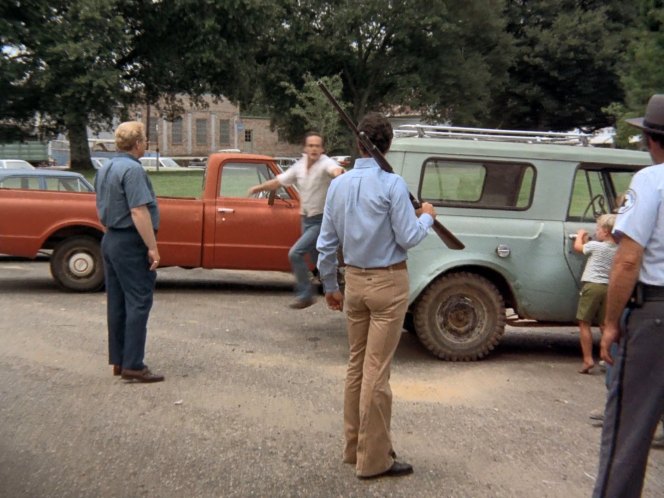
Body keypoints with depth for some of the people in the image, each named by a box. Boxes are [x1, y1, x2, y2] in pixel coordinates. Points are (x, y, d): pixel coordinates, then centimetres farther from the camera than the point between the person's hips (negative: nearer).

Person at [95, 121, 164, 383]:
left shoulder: (105, 170, 12)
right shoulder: (132, 169, -17)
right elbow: (138, 212, -23)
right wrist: (152, 247, -21)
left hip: (109, 241, 9)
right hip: (131, 244, -9)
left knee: (116, 304, 12)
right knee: (138, 304, -5)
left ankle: (118, 361, 18)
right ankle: (133, 366, -5)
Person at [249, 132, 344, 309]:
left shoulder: (325, 163, -18)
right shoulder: (300, 165, 3)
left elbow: (335, 169, -42)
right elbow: (280, 180, 14)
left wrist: (339, 173, -64)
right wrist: (260, 187, 5)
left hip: (322, 220, -7)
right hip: (307, 219, 7)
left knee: (295, 253, -15)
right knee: (318, 261, 16)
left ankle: (304, 295, -3)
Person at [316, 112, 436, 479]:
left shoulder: (338, 185, 4)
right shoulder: (392, 184, -14)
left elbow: (326, 243, 8)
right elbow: (408, 239, -12)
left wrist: (329, 286, 19)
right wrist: (427, 217, 7)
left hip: (354, 281, 6)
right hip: (388, 283, -6)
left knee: (356, 364, 16)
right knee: (376, 370, -2)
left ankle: (354, 446, 26)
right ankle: (373, 458, 7)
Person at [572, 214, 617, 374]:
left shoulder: (595, 246, -6)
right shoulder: (618, 250, 10)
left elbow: (577, 246, 12)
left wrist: (580, 235, 30)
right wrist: (587, 240, 26)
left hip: (592, 285, -6)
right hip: (609, 287, 6)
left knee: (585, 324, -1)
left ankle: (588, 359, -7)